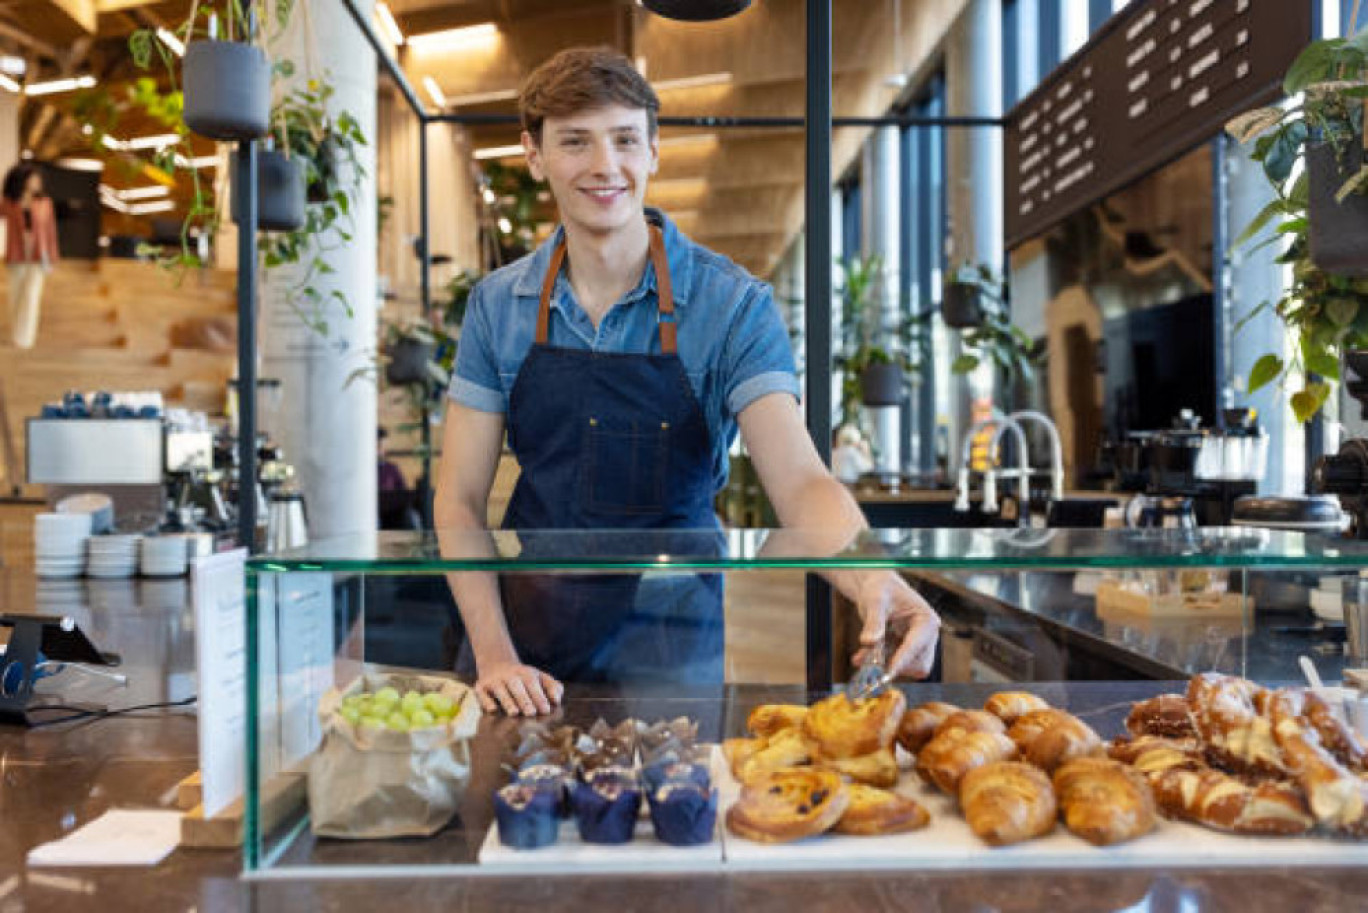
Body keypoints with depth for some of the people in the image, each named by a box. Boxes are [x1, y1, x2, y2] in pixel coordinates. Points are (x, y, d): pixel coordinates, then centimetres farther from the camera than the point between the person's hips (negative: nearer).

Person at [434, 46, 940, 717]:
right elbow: (460, 495, -1)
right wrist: (495, 655, -12)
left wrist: (873, 580, -41)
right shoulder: (497, 304, -2)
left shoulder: (734, 305, -12)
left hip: (669, 648, -3)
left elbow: (798, 479, -21)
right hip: (524, 633, 3)